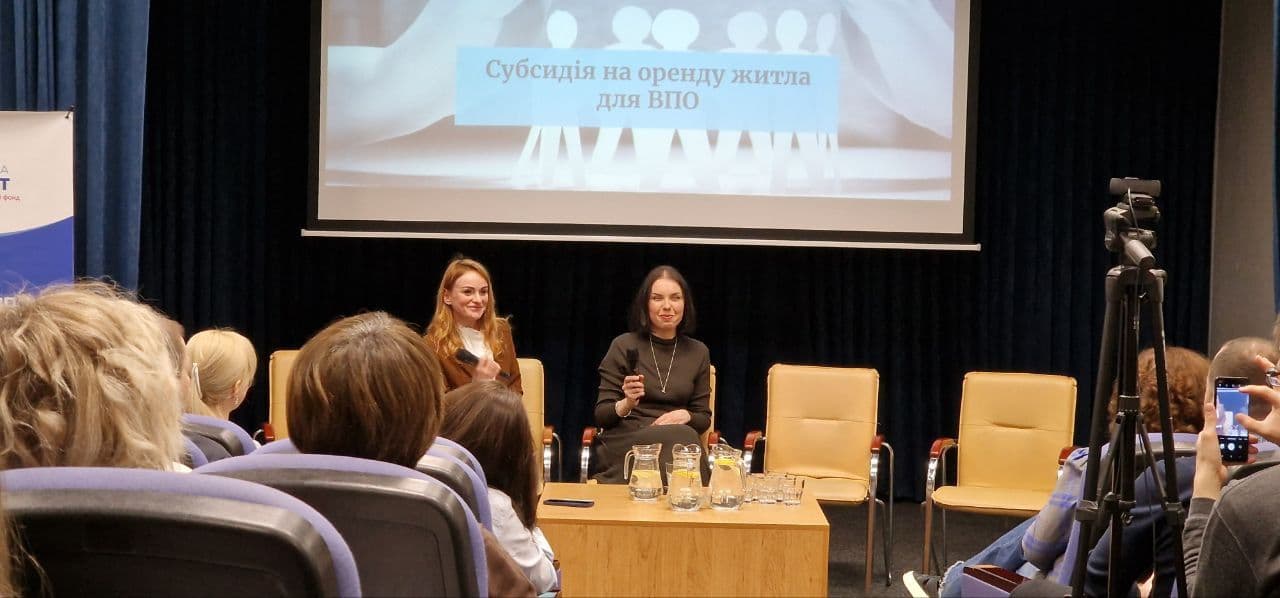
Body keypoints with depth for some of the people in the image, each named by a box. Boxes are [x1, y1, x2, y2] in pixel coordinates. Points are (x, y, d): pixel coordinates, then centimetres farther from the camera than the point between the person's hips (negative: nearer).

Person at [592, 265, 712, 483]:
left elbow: (704, 418, 15)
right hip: (625, 441, -3)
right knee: (680, 438, -36)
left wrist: (685, 416, -9)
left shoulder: (698, 352, 13)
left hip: (680, 439, 3)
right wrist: (626, 404, -19)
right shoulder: (624, 346, 3)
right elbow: (601, 416, 3)